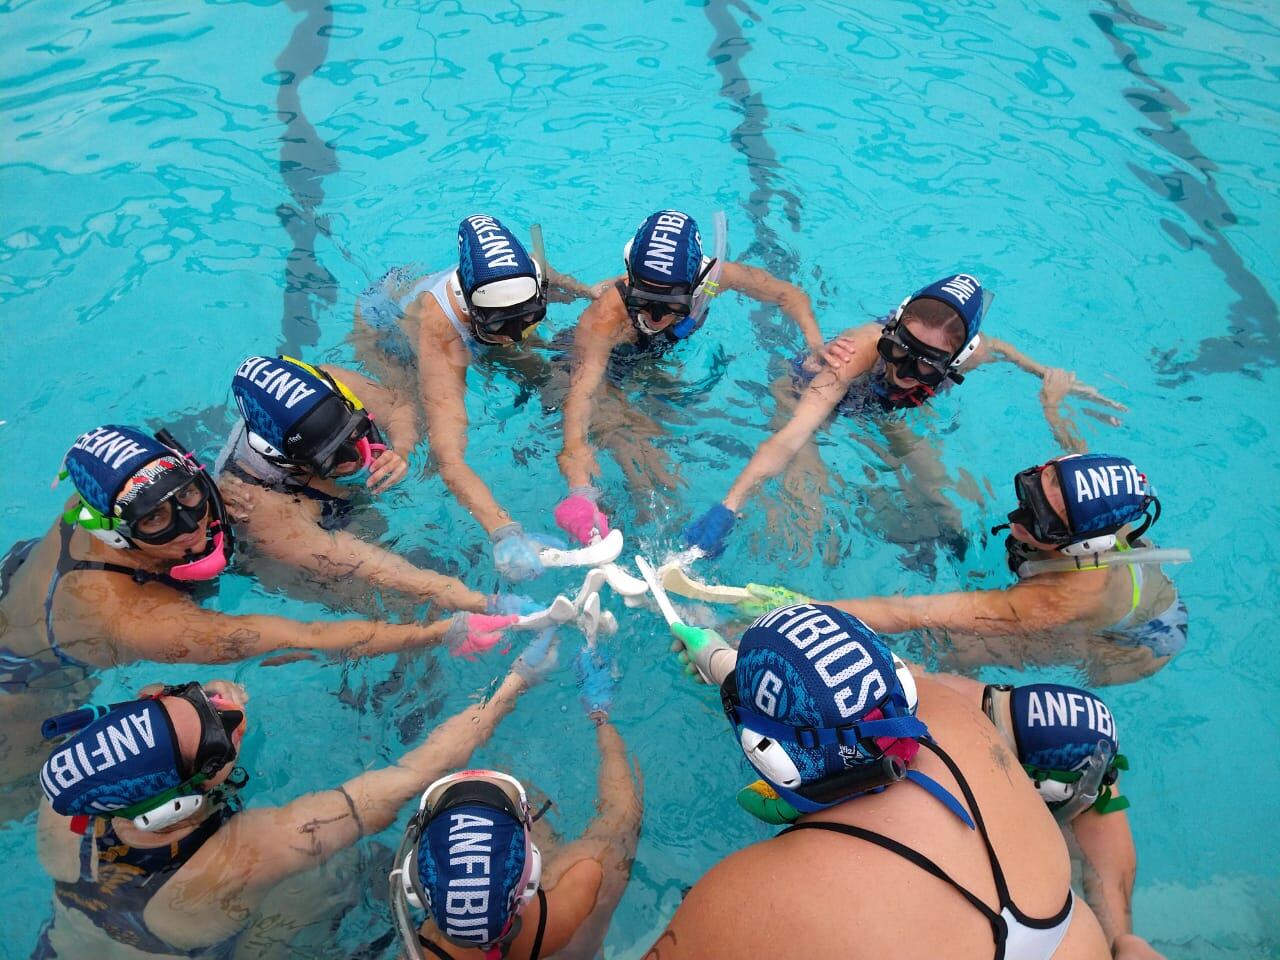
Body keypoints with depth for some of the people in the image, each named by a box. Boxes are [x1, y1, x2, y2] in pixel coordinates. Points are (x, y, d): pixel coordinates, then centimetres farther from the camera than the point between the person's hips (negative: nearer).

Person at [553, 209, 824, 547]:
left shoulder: (711, 278, -34)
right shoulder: (604, 320, -45)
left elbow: (789, 294, -20)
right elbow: (581, 393, -54)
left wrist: (817, 348, -35)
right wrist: (580, 489, -67)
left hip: (674, 355, 4)